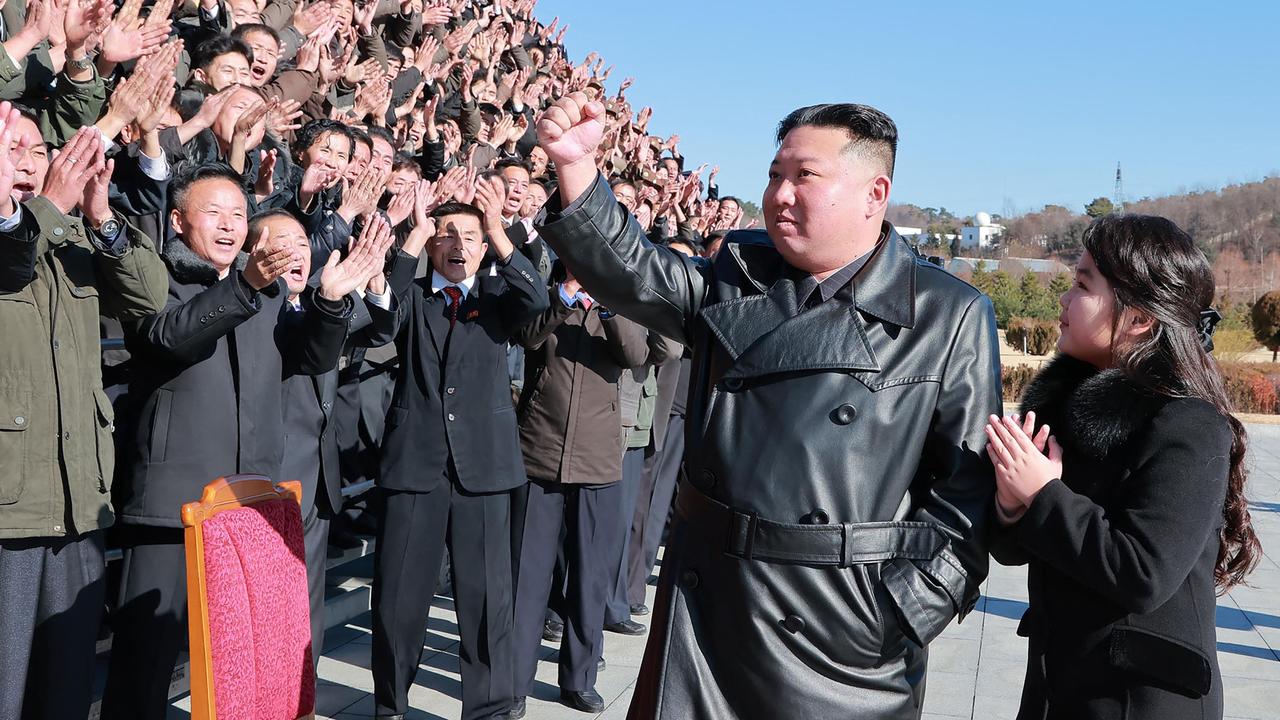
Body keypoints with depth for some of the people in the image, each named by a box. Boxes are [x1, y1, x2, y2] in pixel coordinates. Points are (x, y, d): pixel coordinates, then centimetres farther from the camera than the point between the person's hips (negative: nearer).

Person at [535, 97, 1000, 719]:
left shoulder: (952, 317, -4)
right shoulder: (736, 276, 8)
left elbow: (968, 480, -6)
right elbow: (631, 273, -1)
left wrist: (904, 613, -12)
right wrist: (577, 165, -16)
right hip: (706, 597, 4)